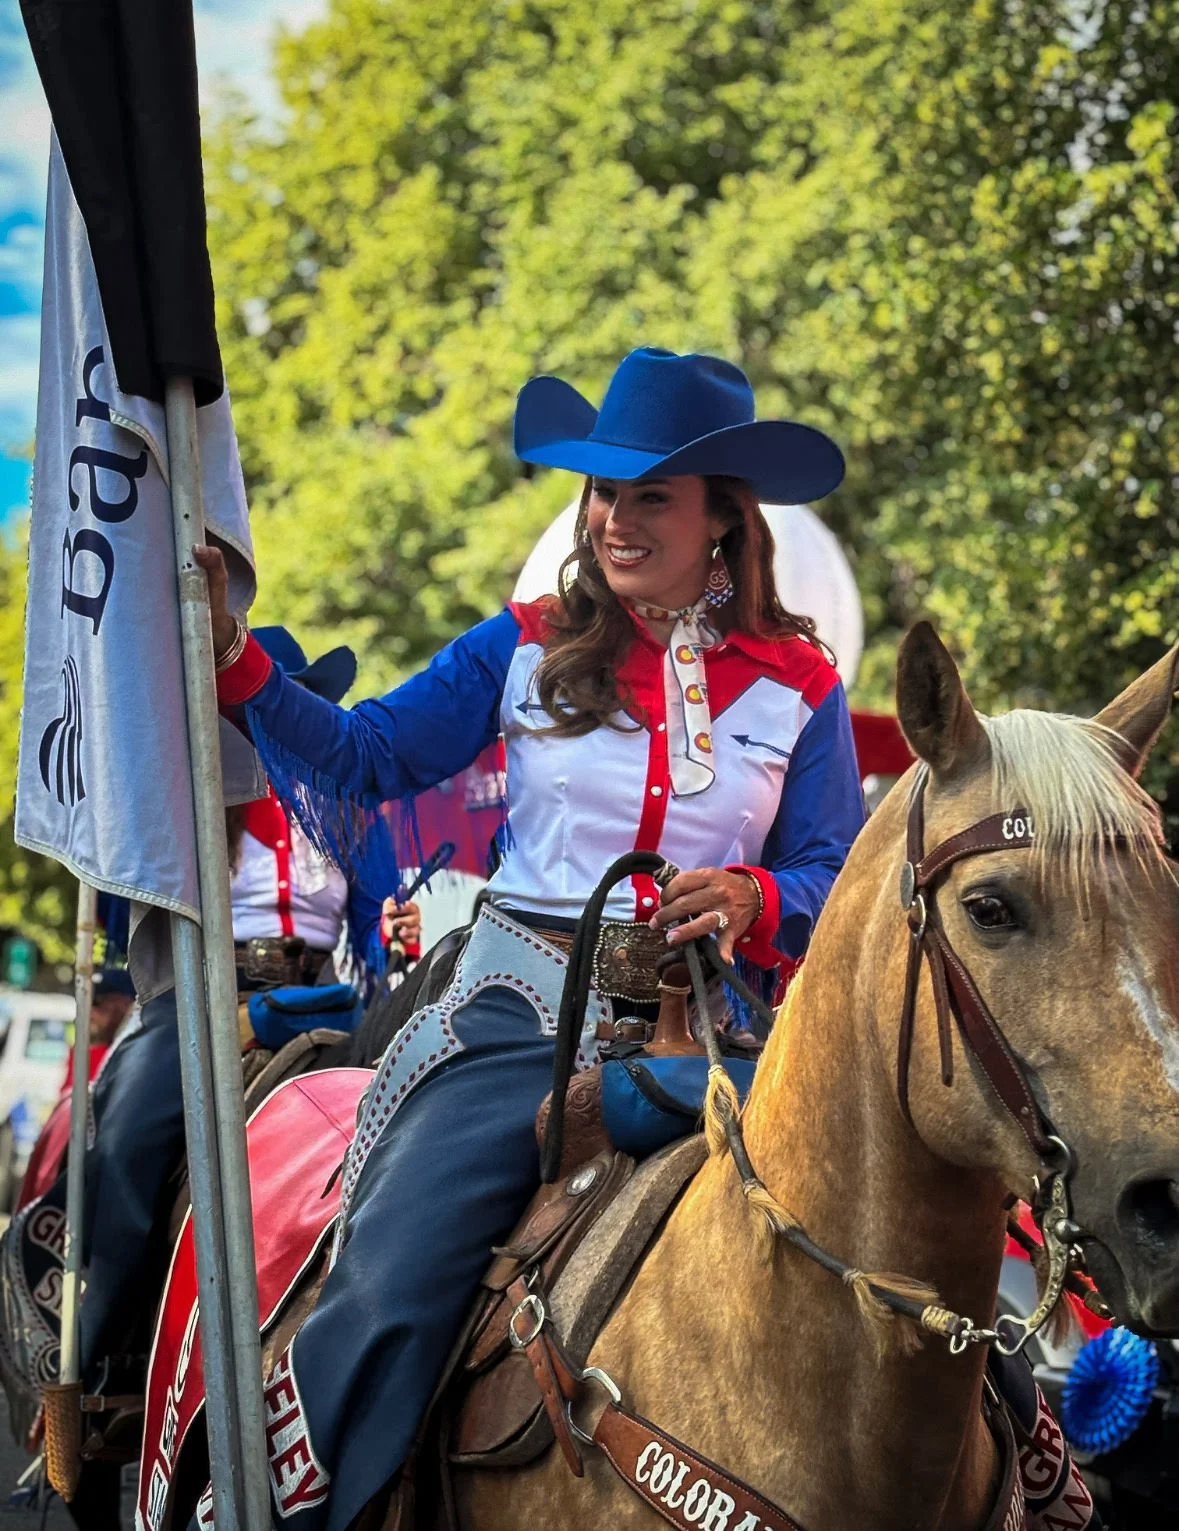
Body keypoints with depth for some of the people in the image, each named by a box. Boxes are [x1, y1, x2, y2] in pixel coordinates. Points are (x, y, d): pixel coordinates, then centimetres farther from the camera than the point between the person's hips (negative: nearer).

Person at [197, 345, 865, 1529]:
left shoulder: (796, 688, 9)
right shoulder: (528, 650, 8)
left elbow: (839, 879, 8)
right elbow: (364, 759, 3)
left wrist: (757, 900, -14)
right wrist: (232, 664, -11)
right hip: (524, 1009, -1)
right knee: (390, 1287, -20)